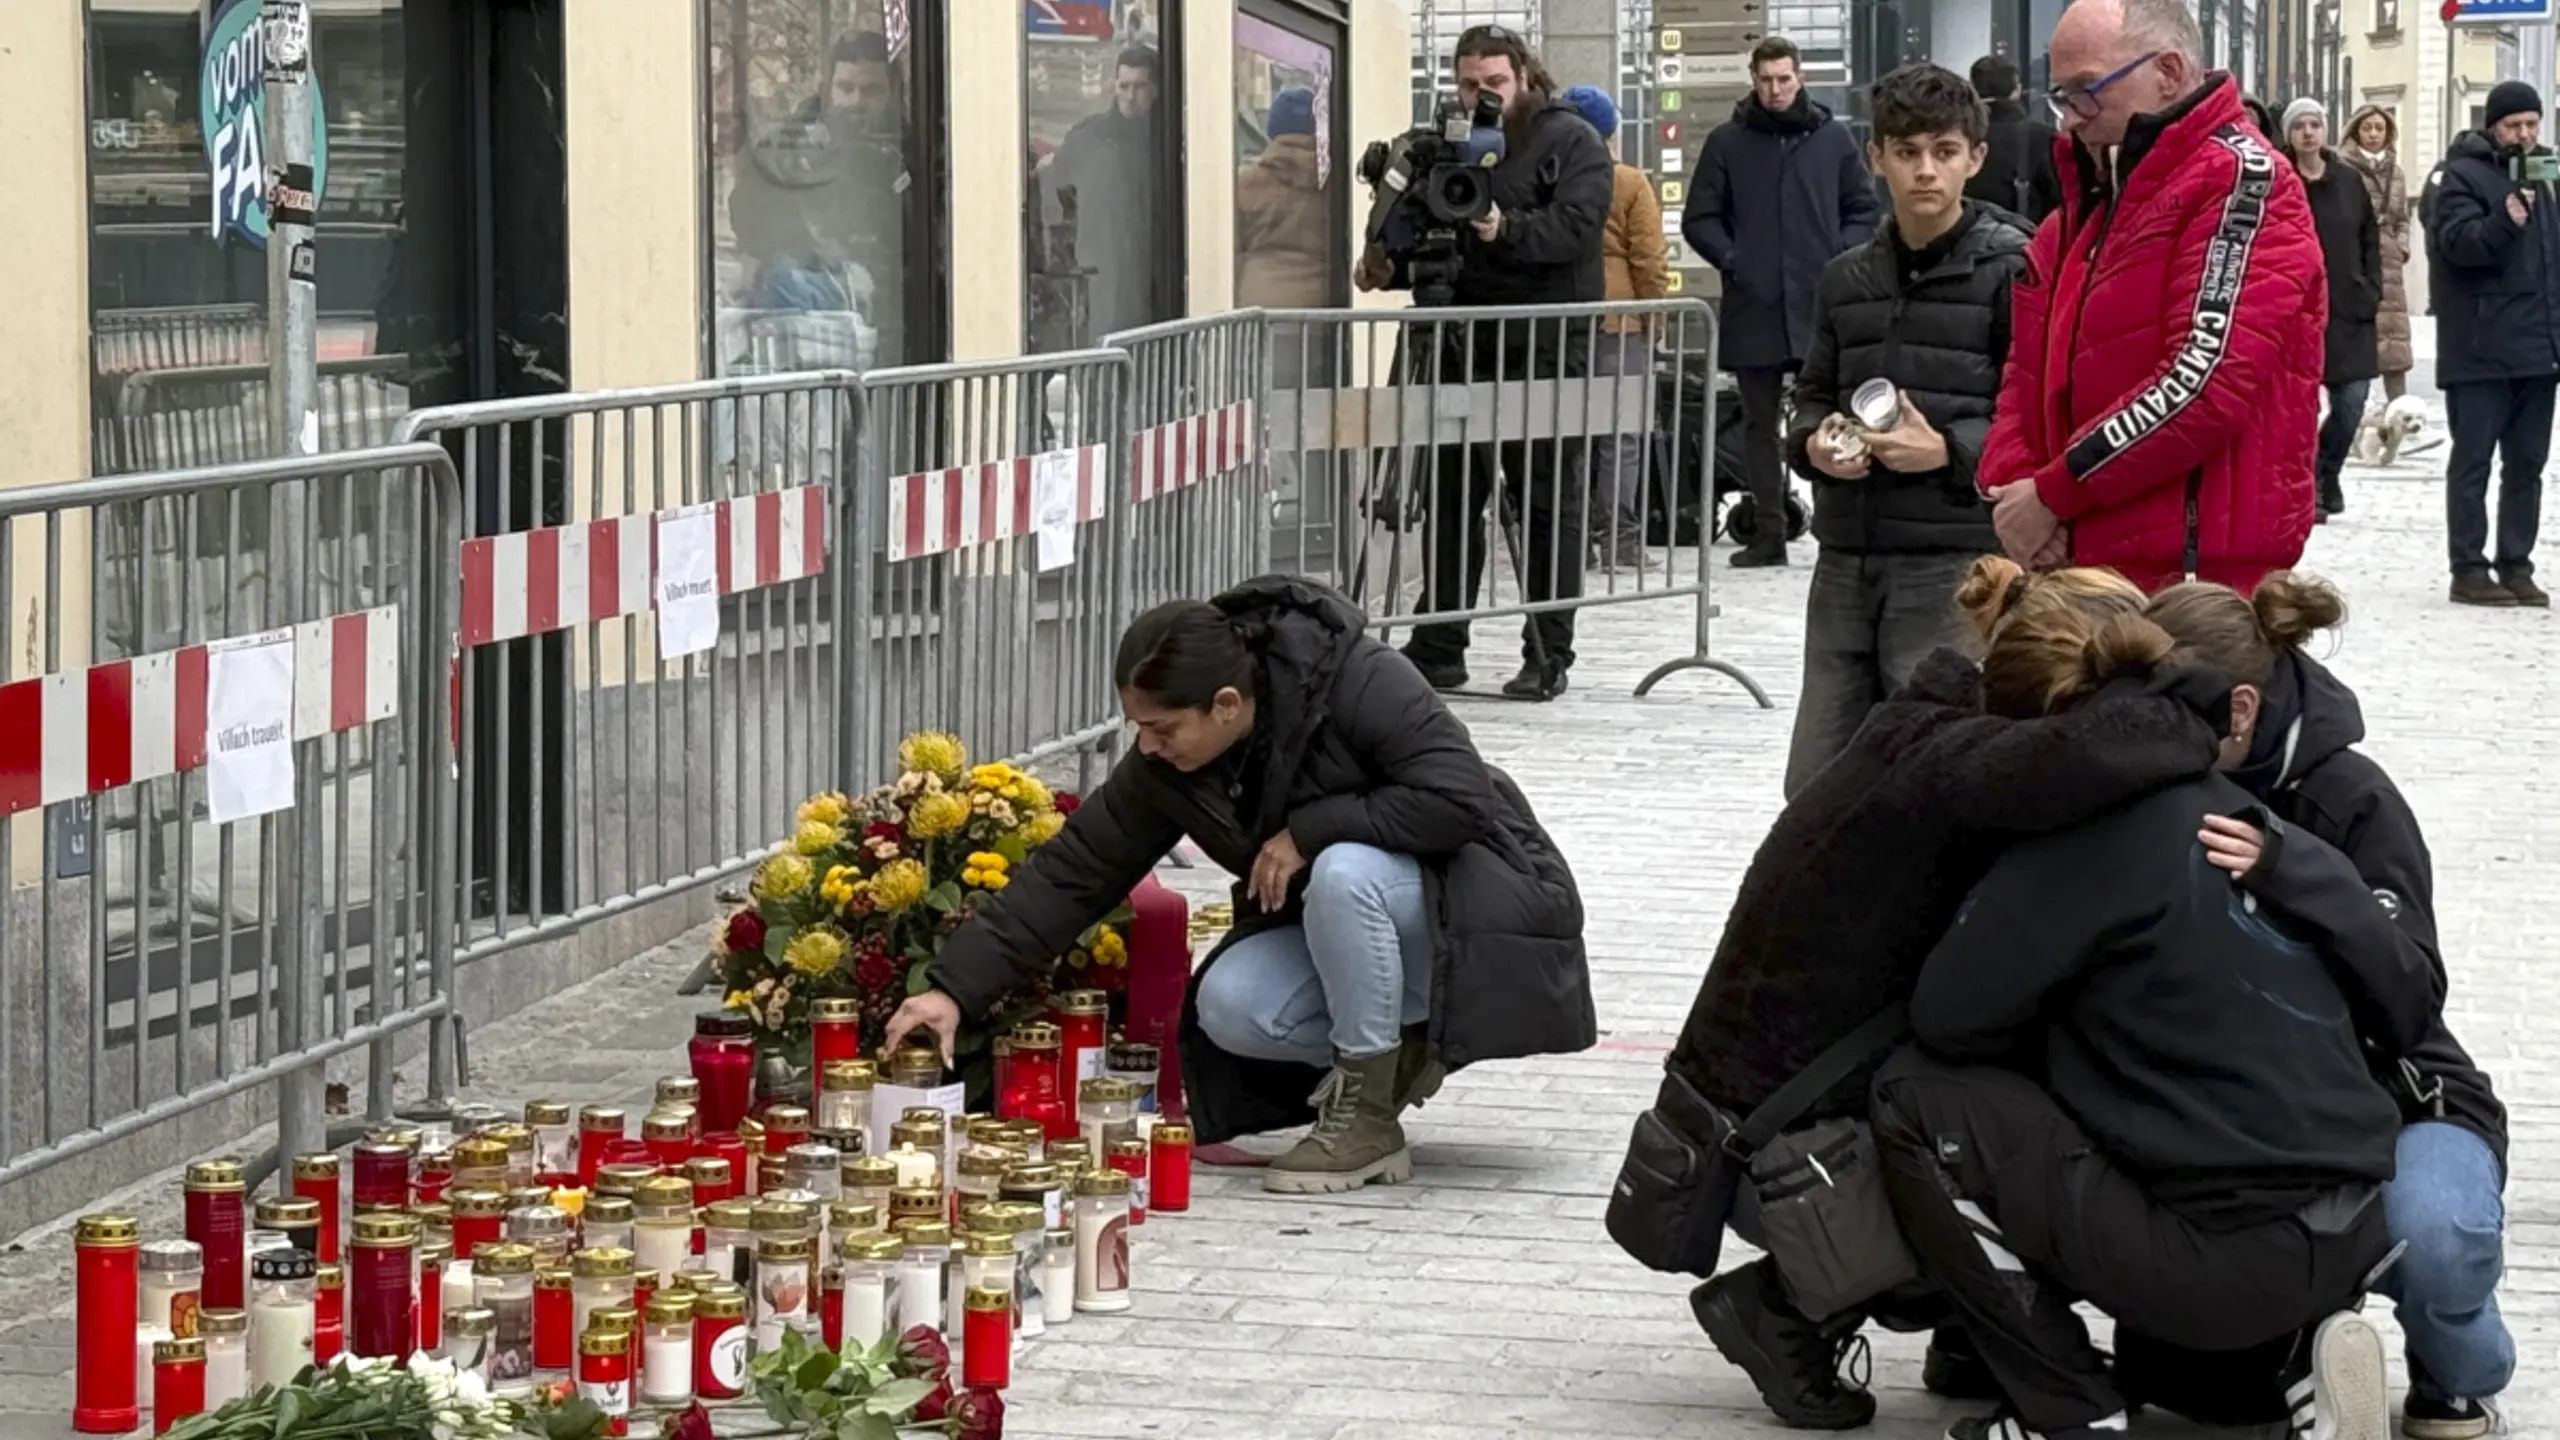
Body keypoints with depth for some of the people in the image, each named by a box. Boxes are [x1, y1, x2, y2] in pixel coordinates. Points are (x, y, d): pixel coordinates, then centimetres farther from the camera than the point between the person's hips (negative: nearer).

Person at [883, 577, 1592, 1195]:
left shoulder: (1358, 682, -27)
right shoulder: (1162, 770, -9)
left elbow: (1459, 796, -31)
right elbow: (1072, 873, -7)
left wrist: (1309, 830, -28)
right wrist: (955, 987, -14)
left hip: (1469, 912, -6)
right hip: (1336, 924, 6)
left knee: (1343, 872, -36)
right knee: (1228, 1006, -21)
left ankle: (1368, 1117, -21)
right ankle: (1397, 1055, 5)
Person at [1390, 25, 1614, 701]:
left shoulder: (1570, 141, -3)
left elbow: (1573, 227, -17)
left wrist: (1506, 230, -31)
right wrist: (1393, 265, -2)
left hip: (1543, 347, -6)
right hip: (1461, 342, 6)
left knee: (1548, 504, -1)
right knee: (1451, 498, 8)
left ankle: (1548, 655, 3)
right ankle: (1437, 648, 14)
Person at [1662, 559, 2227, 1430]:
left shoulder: (1939, 743, 6)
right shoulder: (1931, 756, -22)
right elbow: (2079, 756, -45)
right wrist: (2203, 729, -25)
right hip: (1763, 1140, -9)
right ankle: (1789, 1301, 0)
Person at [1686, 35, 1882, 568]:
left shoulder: (1833, 138, 5)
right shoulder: (1727, 142, 4)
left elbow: (1864, 208, 10)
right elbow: (1699, 218, 7)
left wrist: (1842, 259, -4)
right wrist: (1731, 260, -6)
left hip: (1821, 304, -1)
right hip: (1752, 306, 1)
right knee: (1760, 421, 7)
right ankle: (1768, 531, 12)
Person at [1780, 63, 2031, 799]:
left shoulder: (2010, 270, -5)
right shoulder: (1848, 278, 13)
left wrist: (1948, 452, -18)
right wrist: (1816, 443, -1)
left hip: (1953, 561, -6)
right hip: (1847, 558, 6)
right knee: (1816, 783, 9)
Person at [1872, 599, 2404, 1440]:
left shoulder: (2098, 830, -8)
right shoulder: (2235, 812, 15)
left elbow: (1946, 1015, -7)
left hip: (2234, 1259, -8)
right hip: (2355, 1234, 8)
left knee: (1916, 1102, 3)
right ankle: (2304, 1347, 12)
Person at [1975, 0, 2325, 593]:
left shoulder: (2241, 181, -8)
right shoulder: (2086, 207, 20)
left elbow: (2208, 378, -18)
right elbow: (2030, 374, 20)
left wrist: (2056, 491, -12)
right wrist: (2013, 487, -2)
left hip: (2198, 574, -9)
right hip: (2088, 566, 9)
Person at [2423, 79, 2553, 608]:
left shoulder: (2538, 177, 18)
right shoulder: (2463, 175, -4)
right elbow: (2458, 241, -19)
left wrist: (2553, 334, 17)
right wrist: (2504, 221, -36)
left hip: (2536, 350, 7)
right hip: (2480, 351, -7)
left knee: (2526, 464, 9)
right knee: (2473, 461, -3)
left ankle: (2515, 565, 14)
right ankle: (2469, 569, 0)